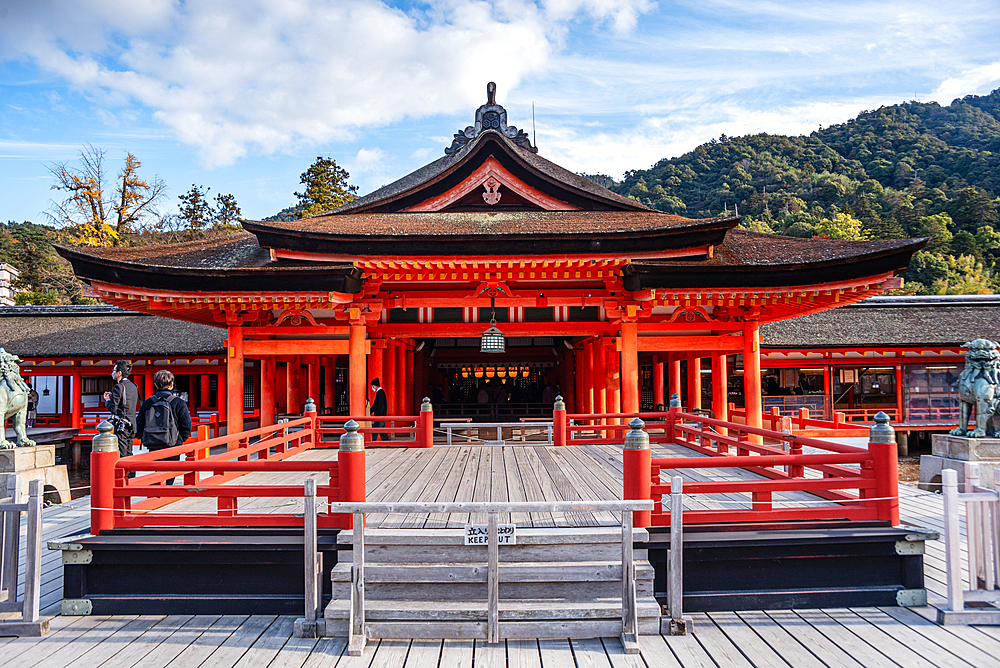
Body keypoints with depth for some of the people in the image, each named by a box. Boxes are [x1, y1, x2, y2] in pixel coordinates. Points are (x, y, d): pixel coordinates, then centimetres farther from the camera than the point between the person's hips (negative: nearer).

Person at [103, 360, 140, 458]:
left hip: (121, 425, -8)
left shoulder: (118, 387, -13)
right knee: (128, 455, 13)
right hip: (131, 424, 8)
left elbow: (113, 408, -16)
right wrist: (112, 396, 19)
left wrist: (107, 400, 4)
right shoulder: (133, 386, 12)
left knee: (121, 455, -5)